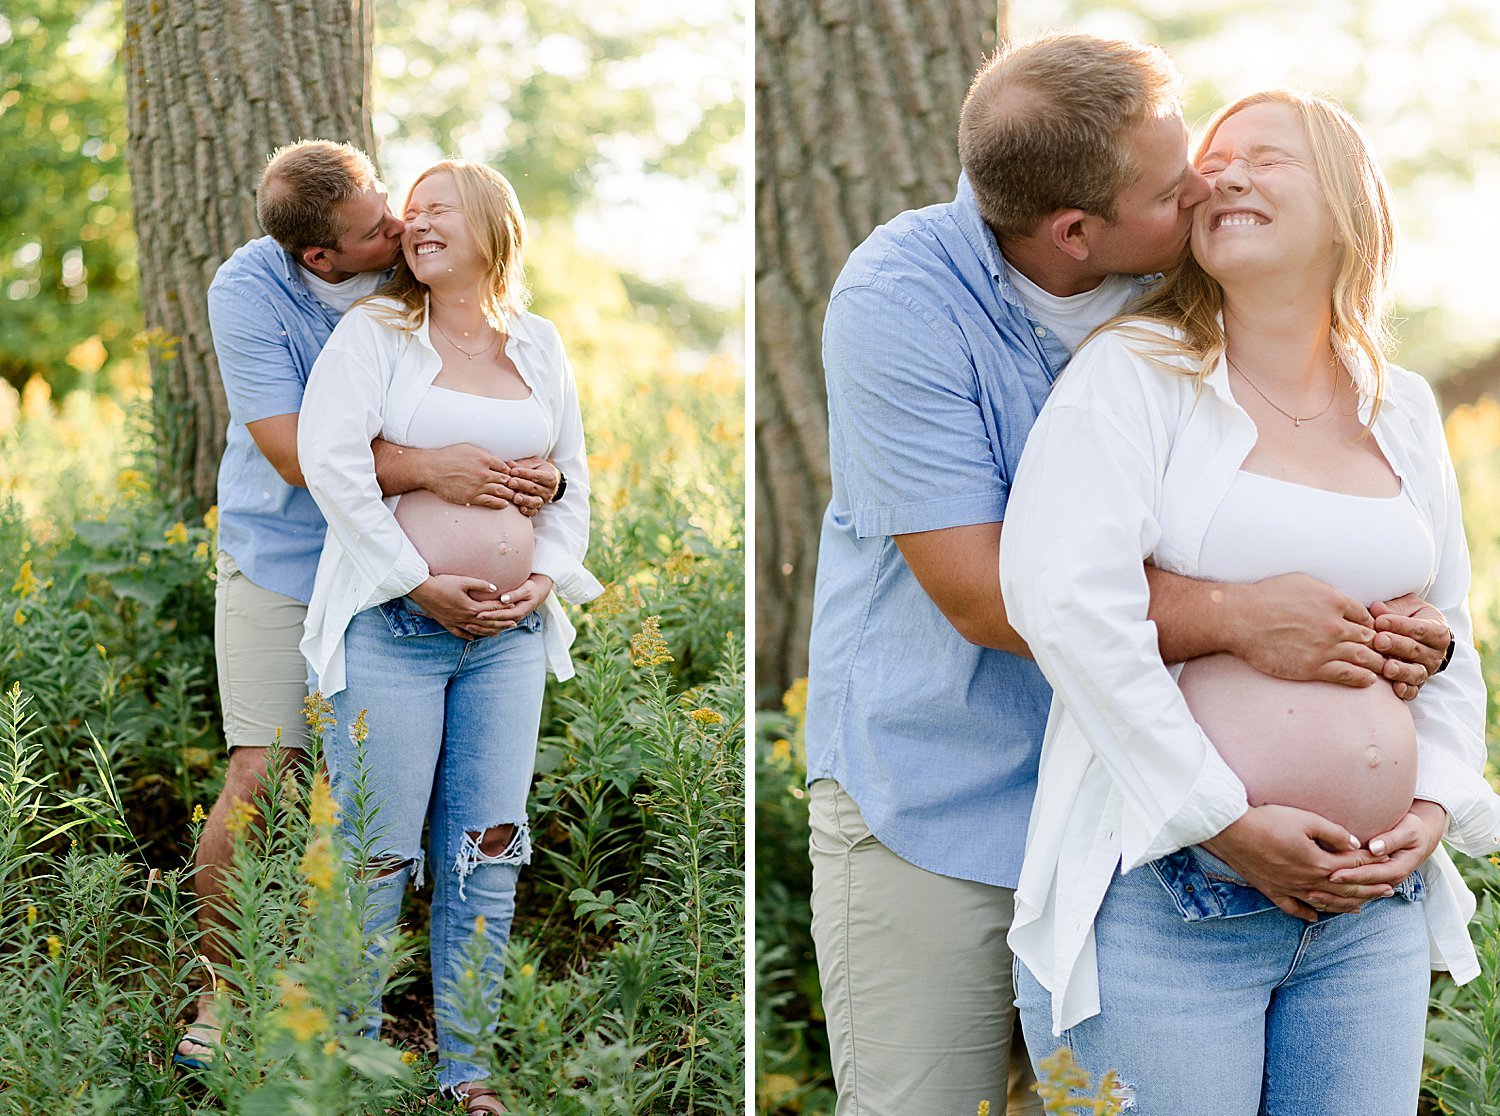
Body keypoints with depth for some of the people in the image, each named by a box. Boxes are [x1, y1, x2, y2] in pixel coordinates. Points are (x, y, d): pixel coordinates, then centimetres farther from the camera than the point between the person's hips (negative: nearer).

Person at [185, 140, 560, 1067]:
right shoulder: (247, 290, -16)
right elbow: (296, 454, -21)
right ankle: (220, 990, 14)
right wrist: (429, 468, -31)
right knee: (258, 781, -4)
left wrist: (540, 470, -20)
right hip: (280, 564, -2)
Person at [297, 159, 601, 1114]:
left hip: (511, 636, 4)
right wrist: (419, 581, -14)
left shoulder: (540, 346, 13)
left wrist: (545, 577, 0)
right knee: (377, 852, -2)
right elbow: (328, 457, -11)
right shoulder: (375, 332, 1)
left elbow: (574, 479, 17)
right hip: (395, 627, -4)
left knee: (488, 849, 6)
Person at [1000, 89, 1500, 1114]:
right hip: (1167, 900, -5)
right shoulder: (1135, 375, -4)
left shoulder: (1404, 410, 12)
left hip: (1372, 912, 5)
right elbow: (1063, 597, -17)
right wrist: (1224, 819, -17)